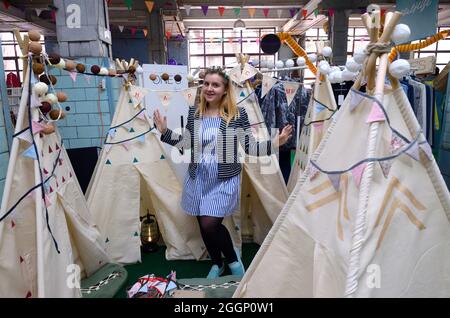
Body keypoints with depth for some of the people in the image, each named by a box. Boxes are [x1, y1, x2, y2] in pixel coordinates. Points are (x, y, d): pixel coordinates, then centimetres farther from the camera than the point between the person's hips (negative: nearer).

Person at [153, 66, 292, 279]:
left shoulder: (238, 114, -8)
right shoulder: (194, 113, 4)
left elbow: (250, 147, -6)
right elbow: (185, 144, 12)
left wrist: (276, 142, -18)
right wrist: (164, 131, 7)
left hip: (224, 179, -4)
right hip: (198, 177, 5)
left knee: (210, 224, -13)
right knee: (203, 225, 12)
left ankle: (233, 258, 20)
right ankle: (216, 263, 40)